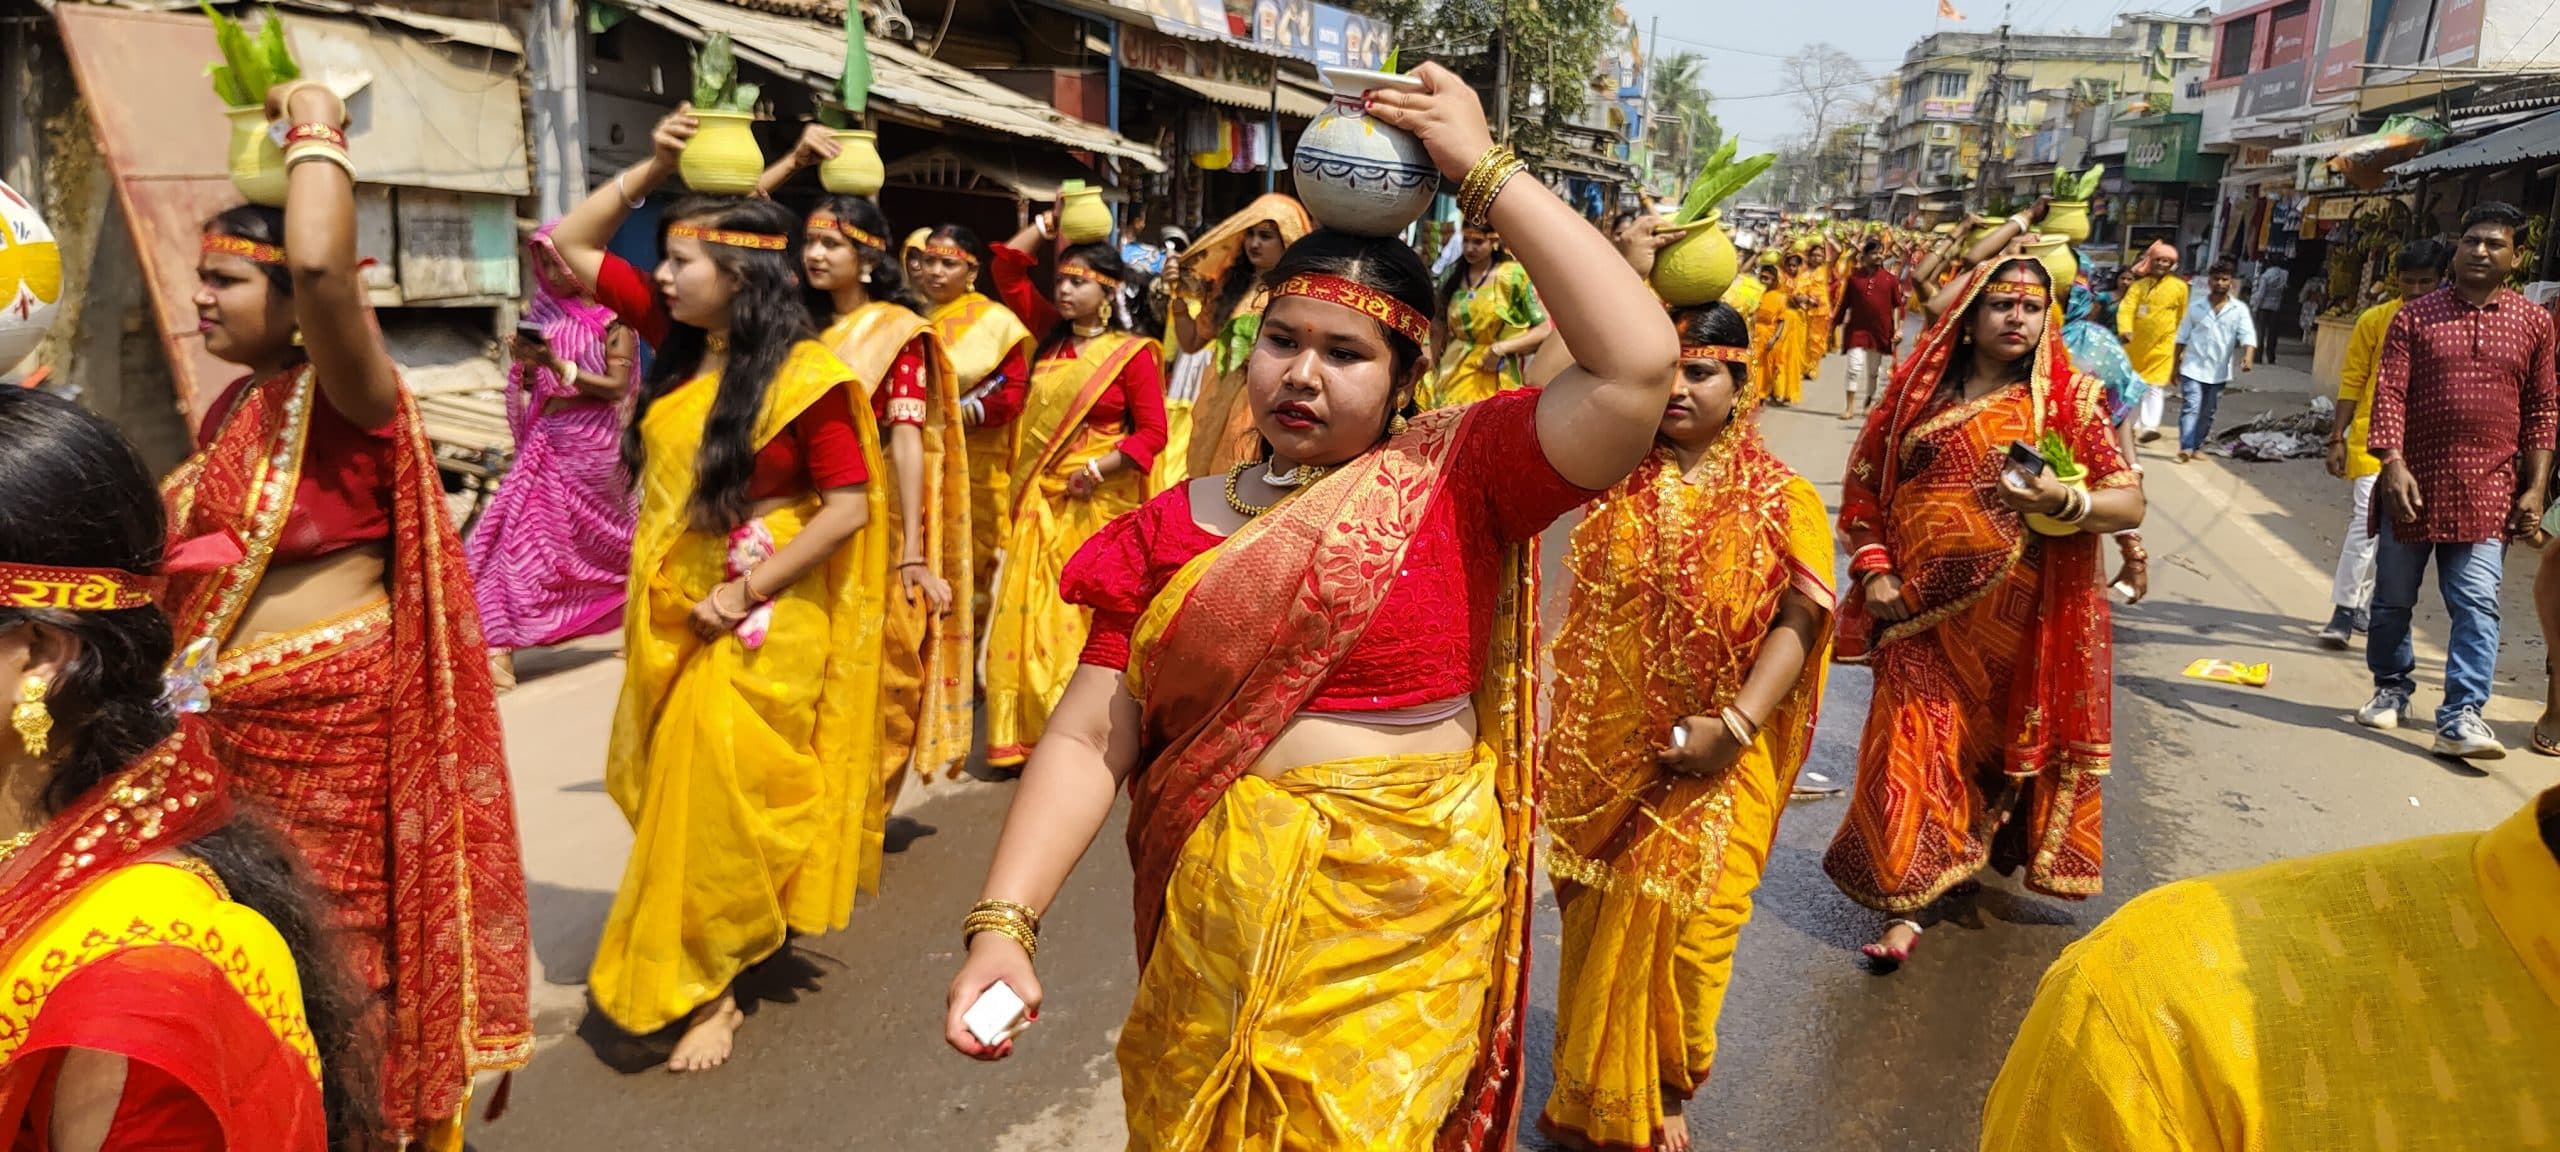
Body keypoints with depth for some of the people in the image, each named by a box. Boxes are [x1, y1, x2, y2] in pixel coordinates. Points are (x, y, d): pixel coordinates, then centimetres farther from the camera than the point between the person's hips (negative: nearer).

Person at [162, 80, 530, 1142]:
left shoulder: (345, 394, -15)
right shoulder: (230, 407, 11)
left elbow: (322, 263, -35)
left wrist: (317, 131, -21)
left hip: (335, 710, -8)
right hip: (235, 716, 8)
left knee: (336, 926, 5)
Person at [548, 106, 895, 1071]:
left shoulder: (805, 377, -16)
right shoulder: (679, 341, 3)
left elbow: (848, 507, -17)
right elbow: (571, 244, 10)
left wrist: (745, 595, -18)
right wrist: (651, 167, -1)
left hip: (754, 621, -7)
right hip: (669, 610, 7)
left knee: (717, 795, 1)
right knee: (675, 789, 18)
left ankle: (707, 987, 17)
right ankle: (673, 961, 38)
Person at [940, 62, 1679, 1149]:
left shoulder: (1456, 477, -5)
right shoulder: (1174, 524, 3)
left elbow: (1636, 364, -21)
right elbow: (1090, 740, -3)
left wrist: (1486, 169, -16)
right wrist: (1004, 923, -15)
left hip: (1404, 927, -3)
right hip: (1212, 925, 4)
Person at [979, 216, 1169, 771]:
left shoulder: (1133, 353, -6)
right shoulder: (1052, 334, 9)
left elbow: (1151, 433, -9)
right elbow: (1008, 267, 16)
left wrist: (1097, 469, -18)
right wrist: (1049, 221, 12)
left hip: (1097, 503, -5)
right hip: (1039, 499, 6)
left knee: (1085, 620, -3)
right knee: (1028, 616, 4)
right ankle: (1025, 736, 12)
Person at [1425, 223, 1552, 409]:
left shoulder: (1513, 276, -7)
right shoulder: (1456, 277, 8)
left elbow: (1544, 330, -7)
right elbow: (1443, 330, 13)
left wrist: (1502, 347, -18)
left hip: (1493, 381, -4)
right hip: (1453, 376, 4)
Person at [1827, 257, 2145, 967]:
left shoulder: (2068, 398, -2)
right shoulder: (1920, 388, 2)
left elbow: (2130, 503, -6)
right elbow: (1864, 484, 8)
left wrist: (2067, 501, -26)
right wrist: (1873, 570, -1)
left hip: (2015, 616, 0)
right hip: (1924, 612, 1)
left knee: (1999, 741, 13)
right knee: (1917, 745, -1)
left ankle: (1991, 843, 39)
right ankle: (1905, 904, 6)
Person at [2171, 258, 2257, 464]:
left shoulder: (2239, 309, 0)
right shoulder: (2195, 307, 3)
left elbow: (2248, 335, -12)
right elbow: (2182, 338, 7)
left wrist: (2248, 356, -30)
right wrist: (2175, 365, 6)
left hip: (2218, 371, 1)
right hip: (2193, 367, -1)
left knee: (2208, 412, 12)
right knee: (2190, 408, -12)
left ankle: (2198, 446, 24)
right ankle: (2186, 448, -20)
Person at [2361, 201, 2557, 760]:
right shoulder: (2415, 315, 2)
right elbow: (2389, 393, -5)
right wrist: (2393, 464, -18)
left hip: (2487, 493, 0)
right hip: (2413, 484, 0)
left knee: (2477, 606, -7)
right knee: (2392, 599, 11)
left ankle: (2461, 717, -7)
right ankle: (2391, 689, 28)